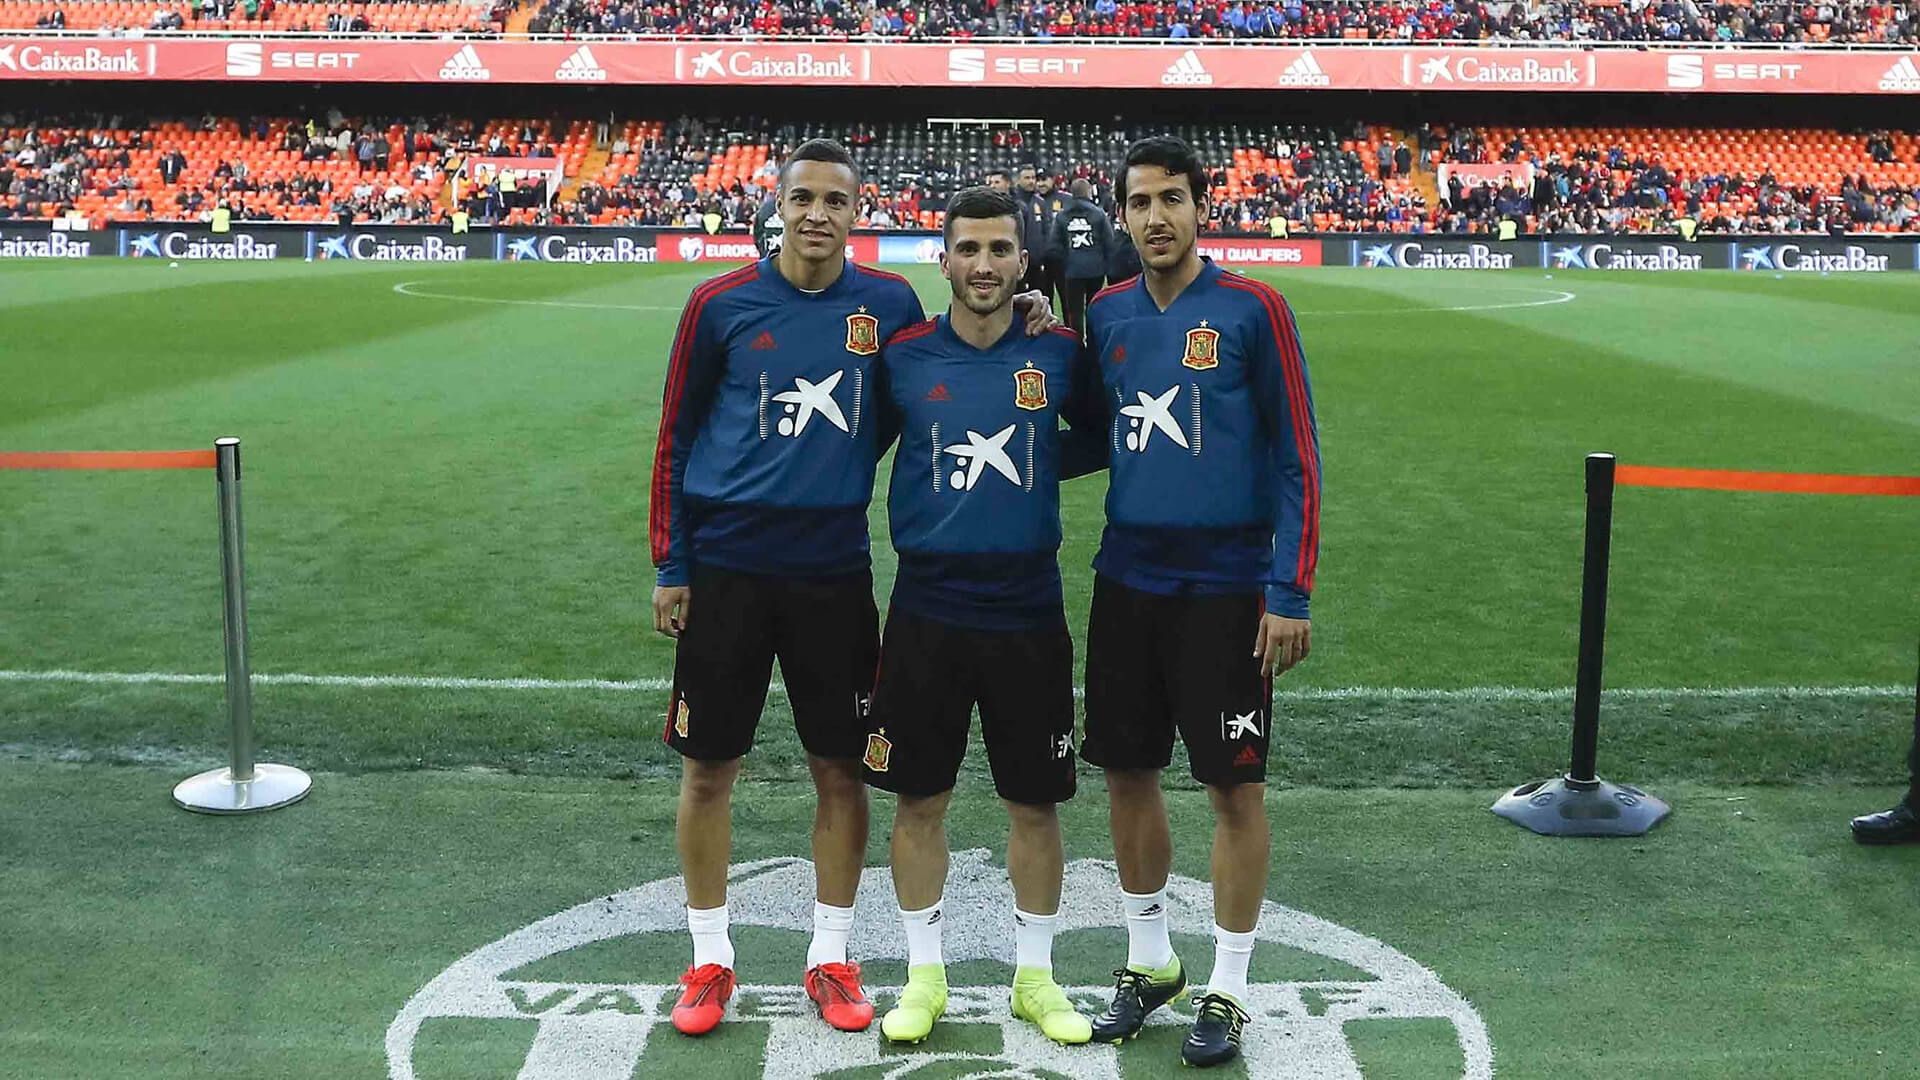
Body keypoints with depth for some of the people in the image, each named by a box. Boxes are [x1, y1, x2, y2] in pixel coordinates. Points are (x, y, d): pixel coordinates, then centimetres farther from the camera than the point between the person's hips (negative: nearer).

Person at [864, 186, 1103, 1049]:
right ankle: (923, 976, 25)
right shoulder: (903, 356, -2)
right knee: (918, 800, 8)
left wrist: (1037, 460, 0)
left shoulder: (1059, 354, -2)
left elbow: (1106, 439, 11)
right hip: (925, 613, 0)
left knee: (1035, 805, 9)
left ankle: (1035, 977, 27)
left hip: (1028, 614, 0)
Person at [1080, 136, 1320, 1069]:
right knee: (1127, 772, 11)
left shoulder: (1251, 310, -7)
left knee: (1234, 786, 3)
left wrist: (1290, 590, -11)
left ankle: (1227, 990, 18)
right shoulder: (1104, 315, 6)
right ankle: (1149, 963, 30)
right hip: (1127, 580, 4)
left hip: (1225, 587, -4)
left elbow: (1295, 457, -6)